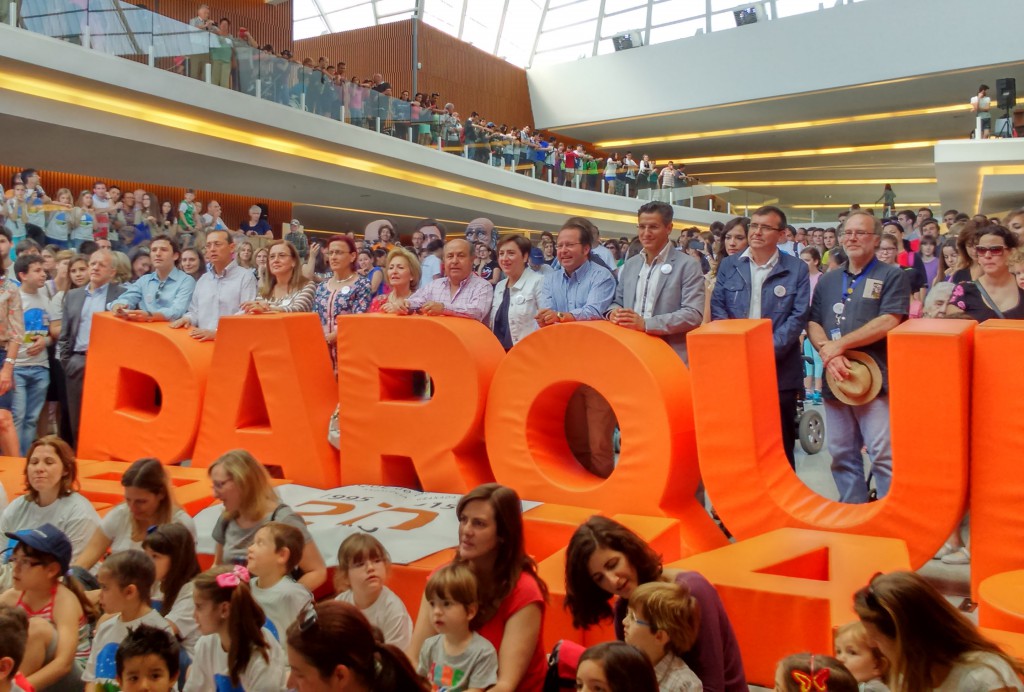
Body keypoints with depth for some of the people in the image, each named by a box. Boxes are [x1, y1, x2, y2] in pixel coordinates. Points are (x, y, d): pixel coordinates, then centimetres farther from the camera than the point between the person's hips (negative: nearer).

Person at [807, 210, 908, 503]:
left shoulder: (891, 276, 1)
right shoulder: (827, 280, 17)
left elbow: (888, 322, -11)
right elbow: (812, 323, 12)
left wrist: (839, 344, -11)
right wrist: (827, 351, -9)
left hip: (876, 378, -5)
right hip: (835, 379, 5)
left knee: (884, 456, -9)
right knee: (842, 455, 10)